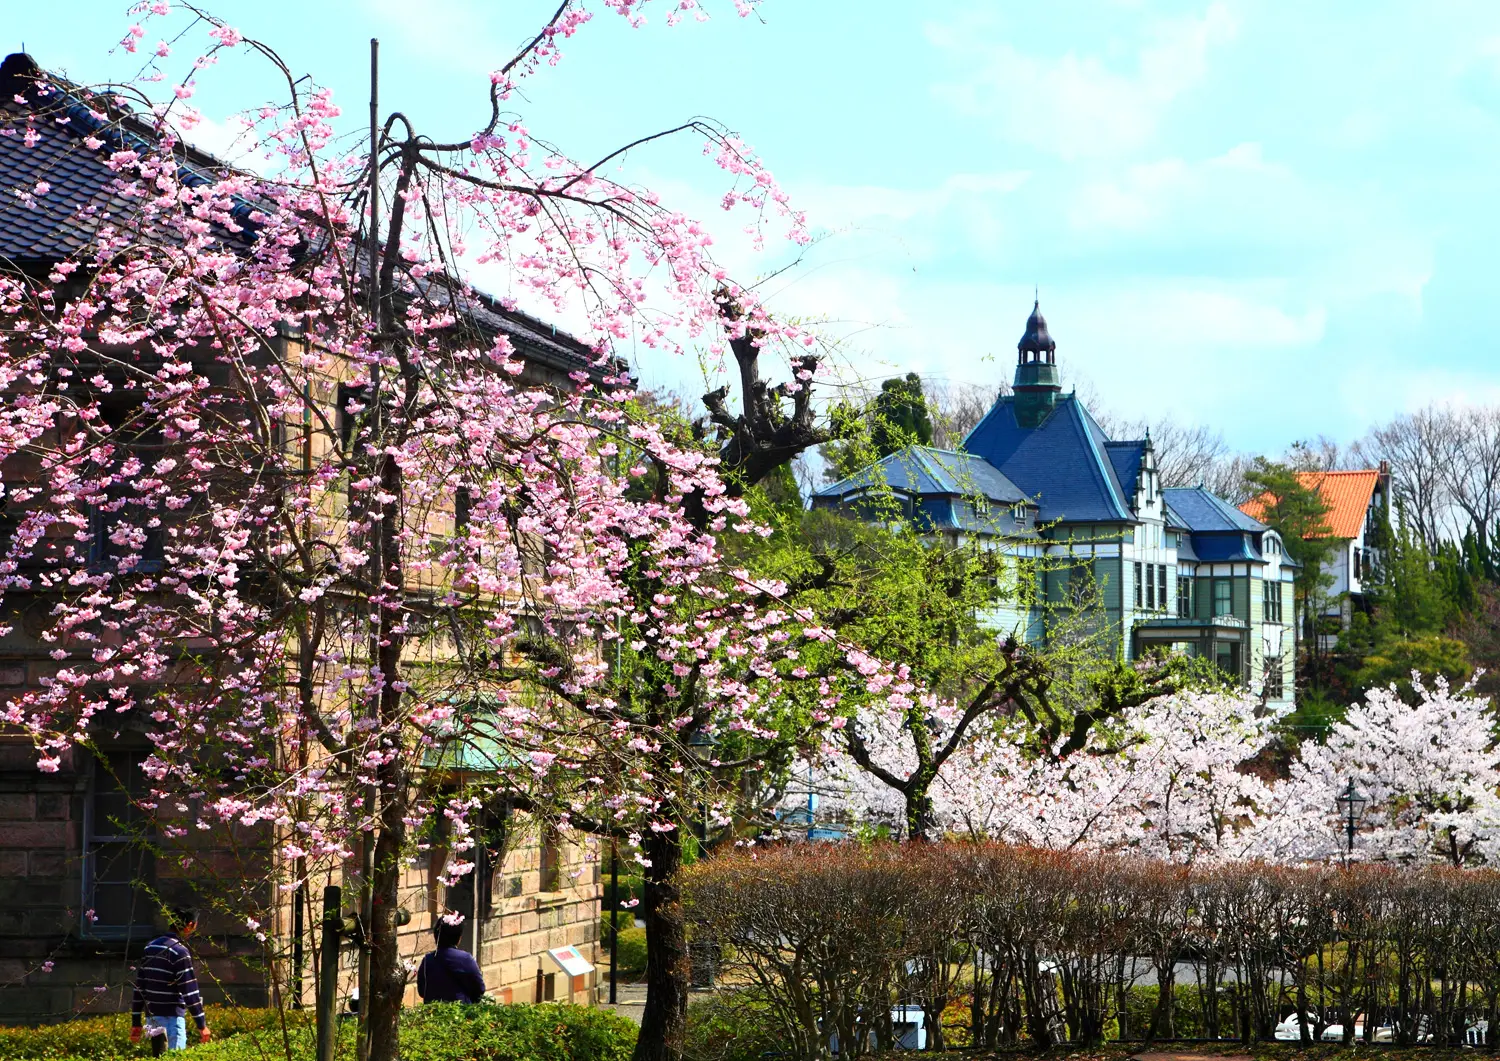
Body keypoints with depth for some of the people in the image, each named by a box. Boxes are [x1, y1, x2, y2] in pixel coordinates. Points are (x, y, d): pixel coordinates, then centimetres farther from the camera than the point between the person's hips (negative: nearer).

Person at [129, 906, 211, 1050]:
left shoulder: (150, 947, 11)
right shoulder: (180, 952, -12)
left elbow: (139, 987, 13)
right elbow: (189, 991, -14)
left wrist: (136, 1023, 16)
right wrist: (202, 1025, -10)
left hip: (152, 1017, 8)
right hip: (171, 1017, -8)